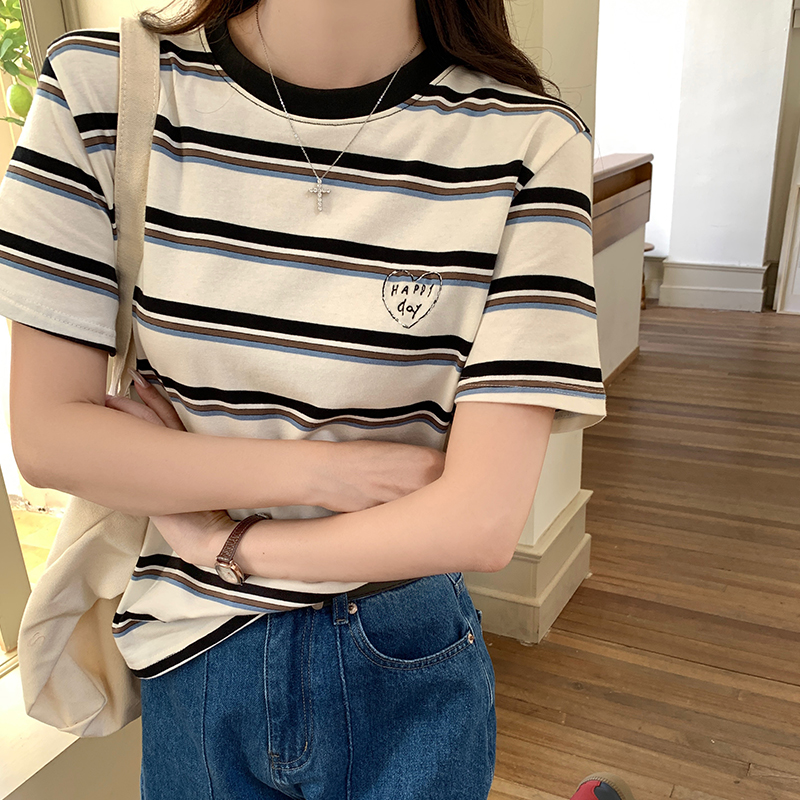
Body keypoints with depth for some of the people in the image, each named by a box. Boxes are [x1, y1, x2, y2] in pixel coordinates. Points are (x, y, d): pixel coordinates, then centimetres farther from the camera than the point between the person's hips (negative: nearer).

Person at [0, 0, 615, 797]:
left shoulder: (529, 142, -17)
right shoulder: (98, 86, -11)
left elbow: (482, 521, -21)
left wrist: (216, 539, -12)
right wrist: (322, 470, -17)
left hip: (410, 669, -1)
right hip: (191, 661, 2)